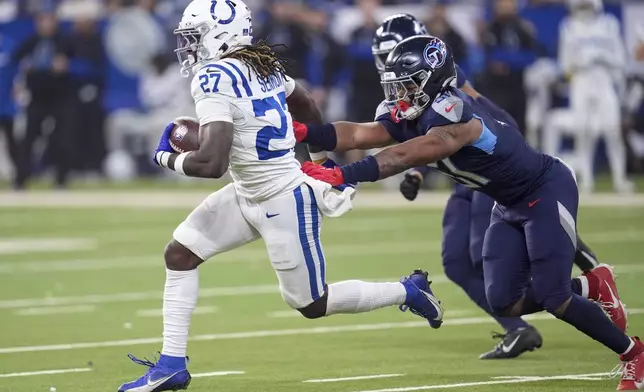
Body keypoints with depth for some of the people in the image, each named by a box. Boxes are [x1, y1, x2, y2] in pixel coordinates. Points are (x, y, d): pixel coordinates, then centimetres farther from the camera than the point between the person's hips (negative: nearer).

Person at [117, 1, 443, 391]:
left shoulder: (216, 79, -24)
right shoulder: (260, 64, 2)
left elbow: (212, 163, -32)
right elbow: (305, 104, 19)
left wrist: (169, 157, -11)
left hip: (283, 201, -10)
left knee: (312, 304, 7)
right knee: (179, 253, 4)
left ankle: (408, 291, 24)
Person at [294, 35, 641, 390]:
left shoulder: (453, 114, -30)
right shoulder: (413, 115, -4)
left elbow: (403, 158, -40)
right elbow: (358, 135, -15)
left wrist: (342, 175, -47)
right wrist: (304, 134, -28)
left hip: (547, 191, -9)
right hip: (510, 205, 9)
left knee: (552, 298, -12)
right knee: (505, 303, 2)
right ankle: (593, 287, 23)